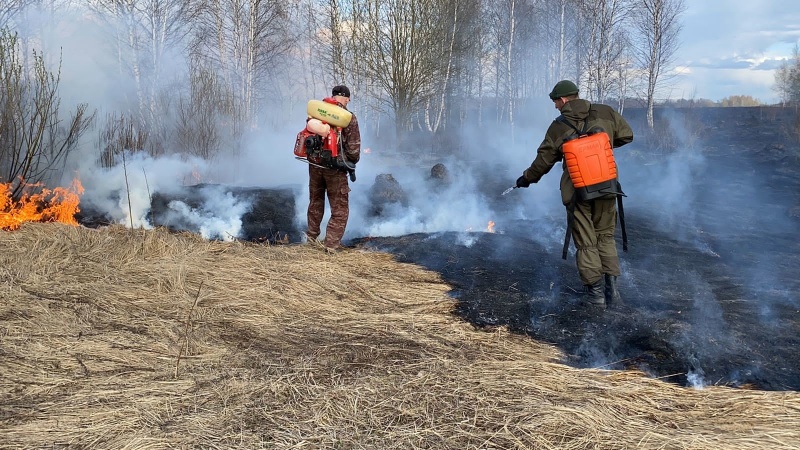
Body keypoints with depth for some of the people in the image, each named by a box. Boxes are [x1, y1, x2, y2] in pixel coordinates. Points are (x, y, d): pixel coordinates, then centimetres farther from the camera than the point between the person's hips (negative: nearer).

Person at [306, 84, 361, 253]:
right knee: (340, 208, 6)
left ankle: (311, 236, 37)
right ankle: (331, 244, 2)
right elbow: (353, 147, -10)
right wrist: (352, 162, 9)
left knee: (315, 201, 24)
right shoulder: (349, 118, -10)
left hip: (315, 164, 5)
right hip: (335, 168, -5)